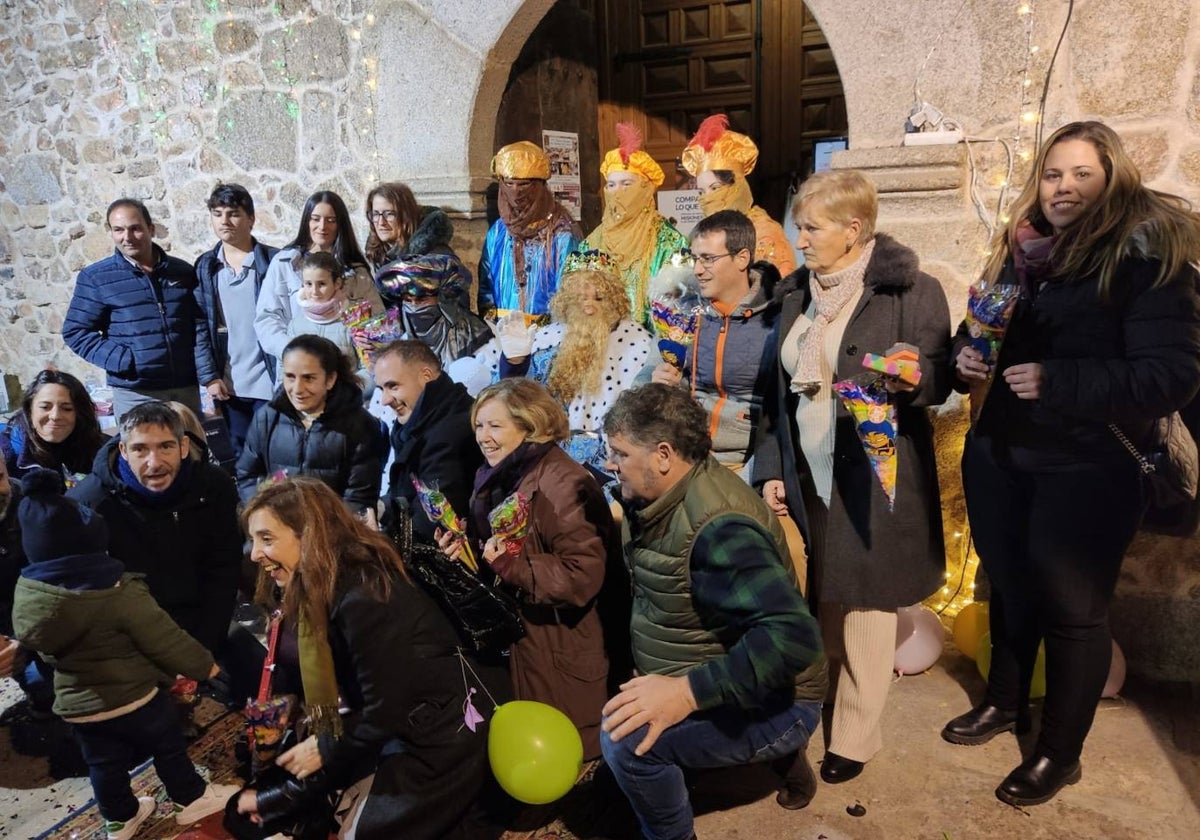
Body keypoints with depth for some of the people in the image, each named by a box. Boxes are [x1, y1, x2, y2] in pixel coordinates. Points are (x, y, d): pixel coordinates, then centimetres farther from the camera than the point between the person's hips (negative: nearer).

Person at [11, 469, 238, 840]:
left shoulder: (26, 591, -10)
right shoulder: (120, 593, -29)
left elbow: (35, 644, 9)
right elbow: (166, 641, -21)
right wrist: (203, 664, -5)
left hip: (76, 705, 6)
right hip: (133, 698, -5)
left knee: (104, 765, 23)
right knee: (168, 747, 17)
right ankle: (191, 799, 33)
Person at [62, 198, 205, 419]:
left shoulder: (183, 272, 8)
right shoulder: (96, 278, 0)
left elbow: (200, 326, 7)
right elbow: (76, 332, 0)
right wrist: (121, 360, -12)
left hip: (186, 389, 3)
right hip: (135, 393, -3)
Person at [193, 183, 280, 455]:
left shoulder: (274, 261, -2)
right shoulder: (205, 267, 7)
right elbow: (199, 326, 6)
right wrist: (209, 376, -2)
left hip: (270, 381, -3)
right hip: (228, 384, 3)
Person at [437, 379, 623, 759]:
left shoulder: (563, 483, -21)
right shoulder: (494, 477, 7)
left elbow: (583, 578, -25)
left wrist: (513, 568, -30)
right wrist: (463, 550, -3)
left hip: (561, 652, -8)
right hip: (512, 638, 8)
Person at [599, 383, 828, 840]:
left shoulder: (718, 527, -30)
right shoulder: (662, 496, -1)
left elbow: (792, 637, -38)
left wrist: (688, 692, -40)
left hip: (769, 704, -9)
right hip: (727, 693, 10)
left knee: (626, 739, -27)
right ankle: (780, 753, 26)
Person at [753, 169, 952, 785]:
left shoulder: (912, 292, -8)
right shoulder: (796, 294, 11)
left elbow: (938, 380, -6)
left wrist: (901, 376, -29)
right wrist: (772, 469, 7)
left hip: (874, 476, -5)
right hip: (806, 475, 5)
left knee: (864, 604, 5)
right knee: (816, 602, 11)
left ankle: (855, 736, 22)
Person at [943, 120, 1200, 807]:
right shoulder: (1018, 250, 7)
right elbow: (980, 332, 18)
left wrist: (1056, 381, -28)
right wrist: (967, 355, -5)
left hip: (1087, 469, -6)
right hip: (998, 455, 6)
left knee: (1073, 608, 7)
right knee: (1009, 585, 19)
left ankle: (1061, 752, 27)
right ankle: (1006, 702, 42)